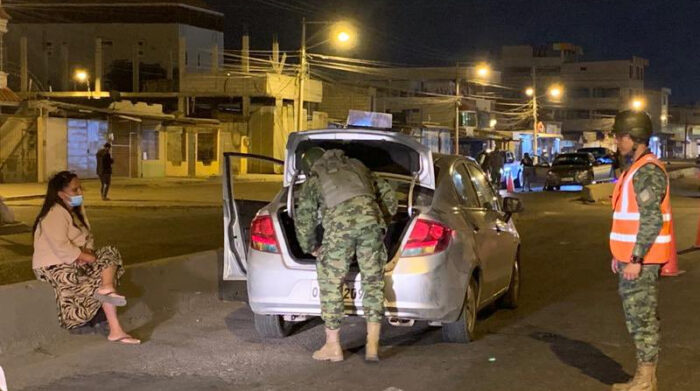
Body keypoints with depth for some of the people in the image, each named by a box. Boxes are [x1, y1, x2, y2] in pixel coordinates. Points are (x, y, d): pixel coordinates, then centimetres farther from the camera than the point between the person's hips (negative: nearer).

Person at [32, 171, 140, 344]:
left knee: (110, 254, -13)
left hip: (76, 260, 9)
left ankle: (107, 290, -35)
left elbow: (87, 238, 13)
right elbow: (61, 247, -27)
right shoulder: (55, 214, -17)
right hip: (56, 267, -9)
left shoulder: (77, 210, 12)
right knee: (104, 277, -23)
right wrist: (89, 258, -19)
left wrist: (87, 252, -11)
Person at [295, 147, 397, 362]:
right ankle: (372, 347, 9)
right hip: (370, 216, 3)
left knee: (330, 282, 10)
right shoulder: (356, 165, 35)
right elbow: (387, 193, 31)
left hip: (340, 223, -3)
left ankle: (333, 347, 15)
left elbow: (304, 220, 25)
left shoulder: (313, 180, 27)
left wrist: (310, 248, 40)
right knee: (373, 282, 11)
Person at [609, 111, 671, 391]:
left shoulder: (647, 172, -17)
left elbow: (653, 219, -22)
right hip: (630, 257, 10)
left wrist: (636, 259, -23)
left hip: (640, 261, -10)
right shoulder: (633, 169, 16)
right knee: (636, 315, 14)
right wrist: (620, 255, 21)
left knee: (642, 317, -5)